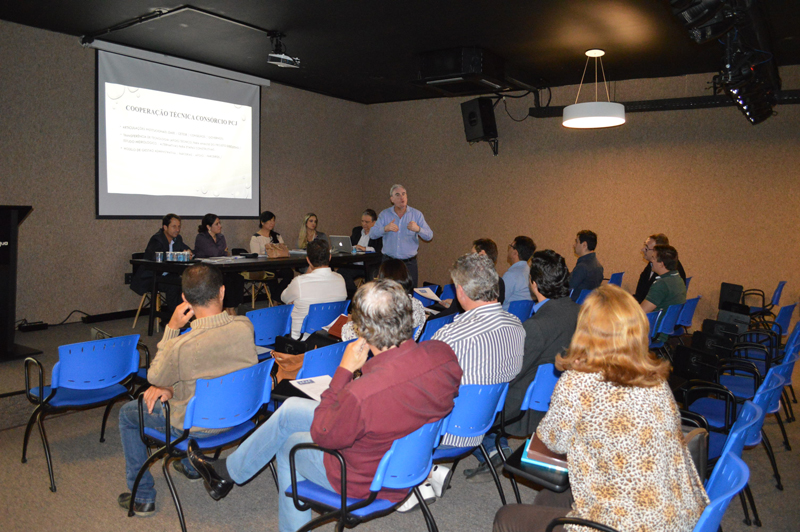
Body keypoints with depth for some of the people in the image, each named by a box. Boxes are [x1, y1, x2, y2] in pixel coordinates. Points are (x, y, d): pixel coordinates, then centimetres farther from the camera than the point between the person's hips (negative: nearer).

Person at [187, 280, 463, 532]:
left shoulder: (362, 394, -40)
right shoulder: (442, 354, -21)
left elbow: (323, 435, -18)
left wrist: (344, 369, -19)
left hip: (365, 481, -7)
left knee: (287, 444, 21)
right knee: (289, 409, 17)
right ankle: (229, 469, 36)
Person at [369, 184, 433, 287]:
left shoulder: (416, 214, 3)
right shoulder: (384, 214, 5)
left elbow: (429, 236, -4)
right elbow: (373, 234, -7)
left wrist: (418, 229, -25)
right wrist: (385, 228, -27)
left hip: (409, 263, 0)